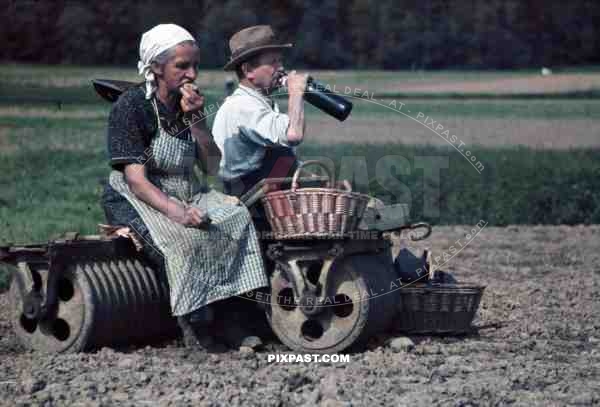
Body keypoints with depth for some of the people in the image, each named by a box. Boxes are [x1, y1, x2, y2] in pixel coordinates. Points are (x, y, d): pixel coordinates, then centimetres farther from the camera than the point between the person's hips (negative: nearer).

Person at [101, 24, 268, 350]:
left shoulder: (188, 105, 7)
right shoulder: (131, 106, -13)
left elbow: (212, 167, 3)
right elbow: (136, 179, -21)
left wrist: (195, 118, -10)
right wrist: (177, 212, -35)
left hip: (186, 194, 7)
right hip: (133, 200, -6)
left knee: (237, 217, -18)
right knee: (185, 236, -33)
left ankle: (223, 314, -19)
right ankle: (194, 321, -22)